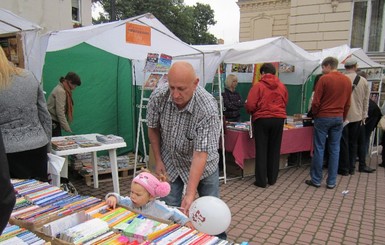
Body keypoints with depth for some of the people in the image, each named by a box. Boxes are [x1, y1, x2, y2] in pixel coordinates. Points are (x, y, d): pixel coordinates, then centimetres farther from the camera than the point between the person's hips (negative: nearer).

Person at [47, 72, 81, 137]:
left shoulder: (61, 89, 11)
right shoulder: (60, 91, -16)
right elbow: (60, 113, -21)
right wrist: (68, 130, -21)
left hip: (55, 123, 9)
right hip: (52, 123, -9)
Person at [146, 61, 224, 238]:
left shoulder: (208, 108, -32)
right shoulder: (158, 97, -21)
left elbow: (201, 153, -34)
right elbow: (153, 128, -2)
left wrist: (190, 194, -37)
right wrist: (158, 160, -2)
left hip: (203, 164, -2)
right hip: (170, 162, 2)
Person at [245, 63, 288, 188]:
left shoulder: (258, 86, -7)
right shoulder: (282, 86, 7)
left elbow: (250, 105, -10)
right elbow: (285, 103, 13)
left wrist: (253, 112, 11)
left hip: (262, 119, -4)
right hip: (279, 119, 4)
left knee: (261, 150, 4)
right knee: (274, 150, 12)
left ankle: (261, 180, 7)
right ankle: (272, 178, 20)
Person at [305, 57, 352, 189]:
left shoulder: (324, 79, -10)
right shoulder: (347, 80, 7)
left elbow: (316, 102, -10)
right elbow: (347, 104, 11)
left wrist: (314, 114, 6)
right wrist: (343, 118, 19)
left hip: (323, 117, -5)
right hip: (338, 118, 5)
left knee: (319, 149, 2)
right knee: (334, 149, 8)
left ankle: (316, 180, 9)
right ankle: (331, 182, 13)